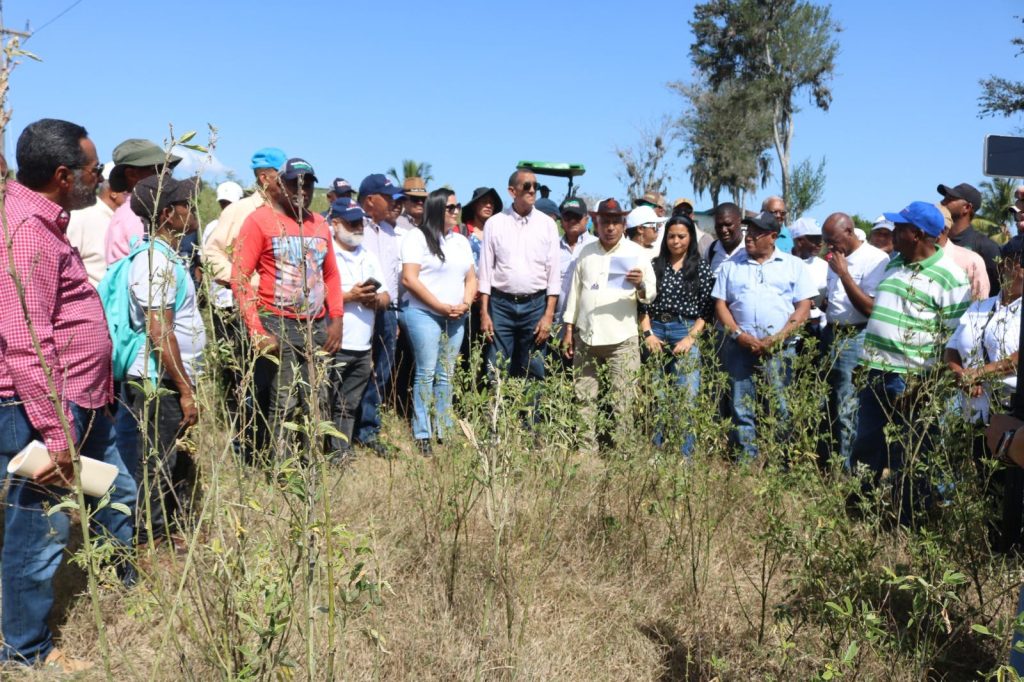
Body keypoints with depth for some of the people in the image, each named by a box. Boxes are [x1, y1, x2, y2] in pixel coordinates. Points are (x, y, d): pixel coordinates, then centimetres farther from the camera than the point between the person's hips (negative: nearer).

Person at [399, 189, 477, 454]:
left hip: (456, 317, 6)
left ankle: (444, 432, 13)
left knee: (446, 375, 7)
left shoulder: (461, 241, 17)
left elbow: (471, 278, 19)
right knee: (426, 373, -6)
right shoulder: (418, 237, -3)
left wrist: (465, 304, -1)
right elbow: (409, 279, -11)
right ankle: (422, 435, 0)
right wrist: (441, 307, -11)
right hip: (423, 314, -6)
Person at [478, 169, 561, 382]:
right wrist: (484, 313, -2)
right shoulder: (495, 223, 3)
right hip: (501, 304, 0)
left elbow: (553, 272, 3)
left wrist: (549, 315, -4)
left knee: (533, 372, 5)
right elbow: (485, 270, 3)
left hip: (535, 304, 1)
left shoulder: (547, 224, 4)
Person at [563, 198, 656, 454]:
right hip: (585, 337, 4)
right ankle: (587, 450, 15)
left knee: (621, 399, -3)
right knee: (584, 398, 7)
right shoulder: (586, 252, 12)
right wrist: (569, 330, 11)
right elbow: (575, 291, 15)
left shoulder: (636, 253, 1)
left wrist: (640, 285, -25)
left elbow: (651, 294, -1)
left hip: (621, 339, -4)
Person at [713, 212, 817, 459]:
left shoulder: (793, 265, 8)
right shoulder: (731, 265, 12)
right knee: (741, 409, 3)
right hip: (740, 347, 2)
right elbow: (720, 304, 8)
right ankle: (747, 460, 11)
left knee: (780, 408, -3)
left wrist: (776, 339, -9)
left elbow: (803, 307, 2)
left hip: (779, 349, -2)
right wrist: (738, 334, -8)